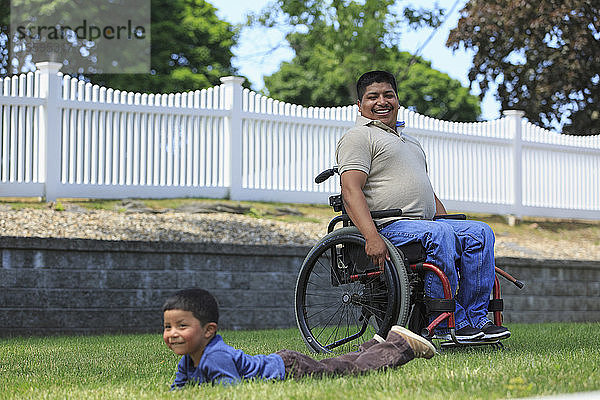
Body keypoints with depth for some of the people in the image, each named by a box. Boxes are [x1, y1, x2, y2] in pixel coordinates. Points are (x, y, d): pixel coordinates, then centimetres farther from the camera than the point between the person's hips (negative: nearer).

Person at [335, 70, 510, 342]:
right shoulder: (358, 137, 1)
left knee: (480, 232, -11)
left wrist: (451, 224, 19)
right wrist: (372, 237, -28)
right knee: (438, 234, -34)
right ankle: (449, 324, -28)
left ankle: (475, 318, -14)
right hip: (387, 226, -8)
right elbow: (350, 190, -14)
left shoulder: (410, 142, 30)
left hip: (423, 223, 8)